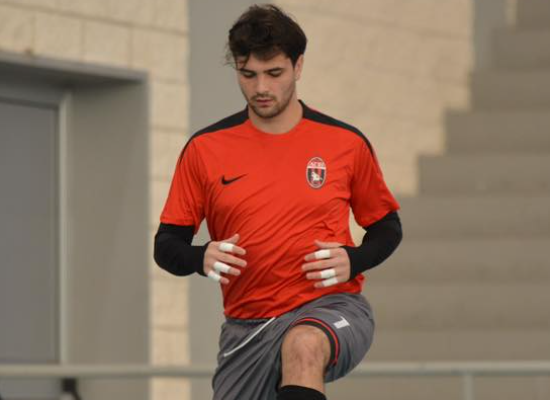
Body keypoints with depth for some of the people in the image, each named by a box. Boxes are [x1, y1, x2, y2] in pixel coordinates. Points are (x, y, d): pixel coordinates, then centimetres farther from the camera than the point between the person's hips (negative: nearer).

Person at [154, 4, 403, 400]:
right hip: (247, 326, 3)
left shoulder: (347, 143, 3)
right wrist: (201, 258, -15)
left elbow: (387, 226, 15)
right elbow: (167, 244, 8)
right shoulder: (205, 149, 4)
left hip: (332, 307, -3)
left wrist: (353, 261, -7)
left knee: (303, 347, -37)